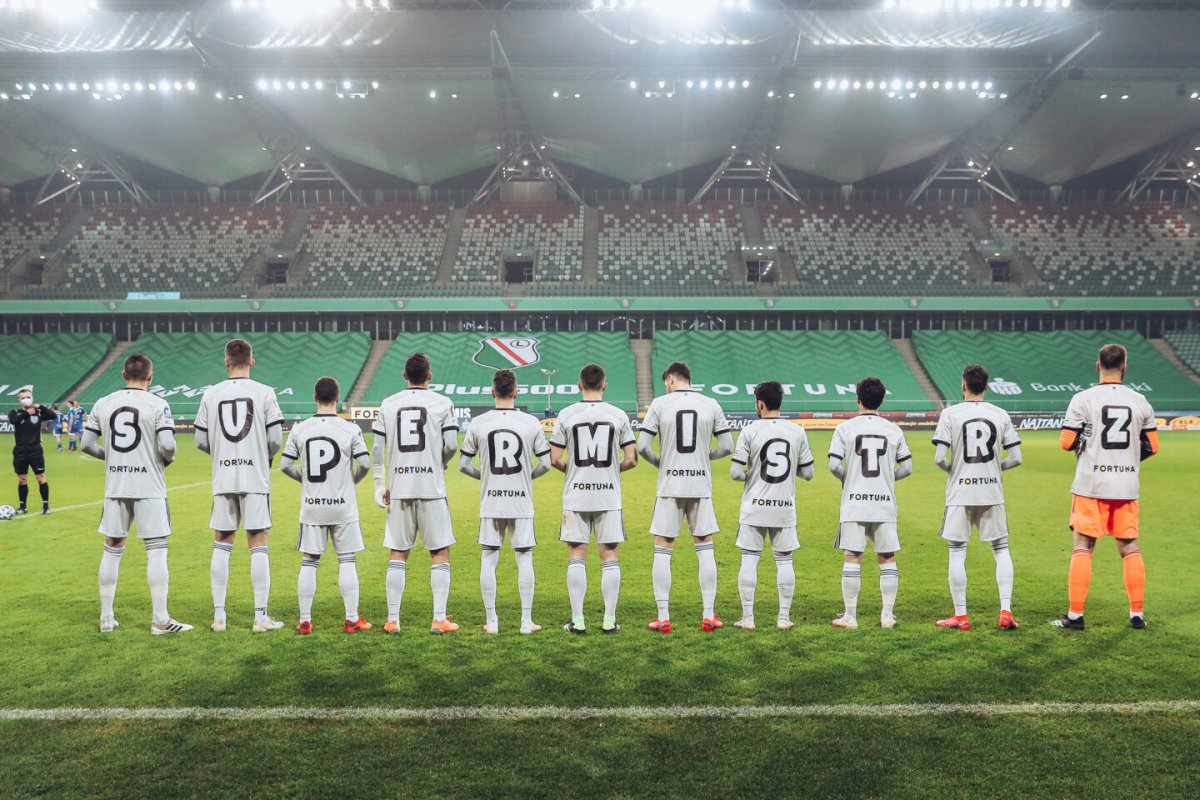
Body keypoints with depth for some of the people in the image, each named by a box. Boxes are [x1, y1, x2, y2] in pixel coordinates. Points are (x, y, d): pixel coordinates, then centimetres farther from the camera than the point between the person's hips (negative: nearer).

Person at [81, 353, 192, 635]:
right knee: (157, 551, 0)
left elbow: (87, 444, 6)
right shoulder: (157, 405, -9)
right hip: (149, 488, -4)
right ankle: (160, 620, 1)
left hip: (115, 487, 4)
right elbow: (167, 445, -17)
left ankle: (106, 618, 20)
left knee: (112, 549, 13)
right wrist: (168, 459, 4)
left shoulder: (103, 404, 5)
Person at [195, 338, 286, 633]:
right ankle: (261, 617, 3)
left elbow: (201, 441, 4)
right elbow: (276, 439, -7)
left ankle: (219, 616, 14)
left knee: (221, 545, 10)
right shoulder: (264, 392, -4)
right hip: (255, 478, -2)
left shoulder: (211, 394, 2)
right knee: (258, 545, 1)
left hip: (222, 479, 2)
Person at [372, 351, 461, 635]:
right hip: (431, 488, -3)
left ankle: (392, 620, 12)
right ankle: (439, 619, 3)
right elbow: (451, 445, -7)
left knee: (398, 555, 10)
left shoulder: (388, 404, 7)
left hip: (398, 489, 3)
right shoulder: (442, 403, -1)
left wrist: (380, 485, 10)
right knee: (440, 553, 5)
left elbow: (377, 448, 4)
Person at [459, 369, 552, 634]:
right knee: (524, 558, 6)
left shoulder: (477, 423, -2)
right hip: (522, 502, 0)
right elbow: (545, 463, 0)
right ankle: (527, 621, 8)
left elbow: (463, 464, 3)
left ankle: (491, 620, 12)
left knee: (489, 559, 8)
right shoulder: (531, 423, -3)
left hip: (490, 502, 1)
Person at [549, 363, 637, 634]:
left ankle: (577, 621, 7)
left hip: (575, 497, 0)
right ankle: (609, 620, 8)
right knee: (610, 557, 7)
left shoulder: (566, 414, -3)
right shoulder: (618, 415, -1)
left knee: (576, 557, 6)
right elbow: (631, 459, -2)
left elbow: (554, 459, -4)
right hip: (609, 497, 0)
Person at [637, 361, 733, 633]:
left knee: (662, 550, 6)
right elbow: (727, 446, 2)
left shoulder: (659, 404, -3)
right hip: (701, 486, 2)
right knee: (705, 548, 11)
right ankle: (709, 616, 12)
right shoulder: (711, 405, 3)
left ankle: (663, 618, 6)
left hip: (669, 486, -2)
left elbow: (642, 446, -8)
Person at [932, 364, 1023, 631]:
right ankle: (1005, 612, 7)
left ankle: (960, 616, 8)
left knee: (957, 552, 5)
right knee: (1001, 550, 13)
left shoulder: (950, 413, -6)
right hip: (992, 492, 3)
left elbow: (939, 458, -12)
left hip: (960, 492, -2)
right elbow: (1016, 458, 1)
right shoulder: (1001, 415, 3)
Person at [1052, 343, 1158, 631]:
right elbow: (1152, 447, 7)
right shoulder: (1140, 402, 3)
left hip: (1091, 486, -3)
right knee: (1130, 548, 13)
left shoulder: (1082, 399, -8)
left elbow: (1066, 443, -9)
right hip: (1127, 487, 3)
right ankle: (1138, 614, 18)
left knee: (1082, 547, 1)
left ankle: (1075, 615, 1)